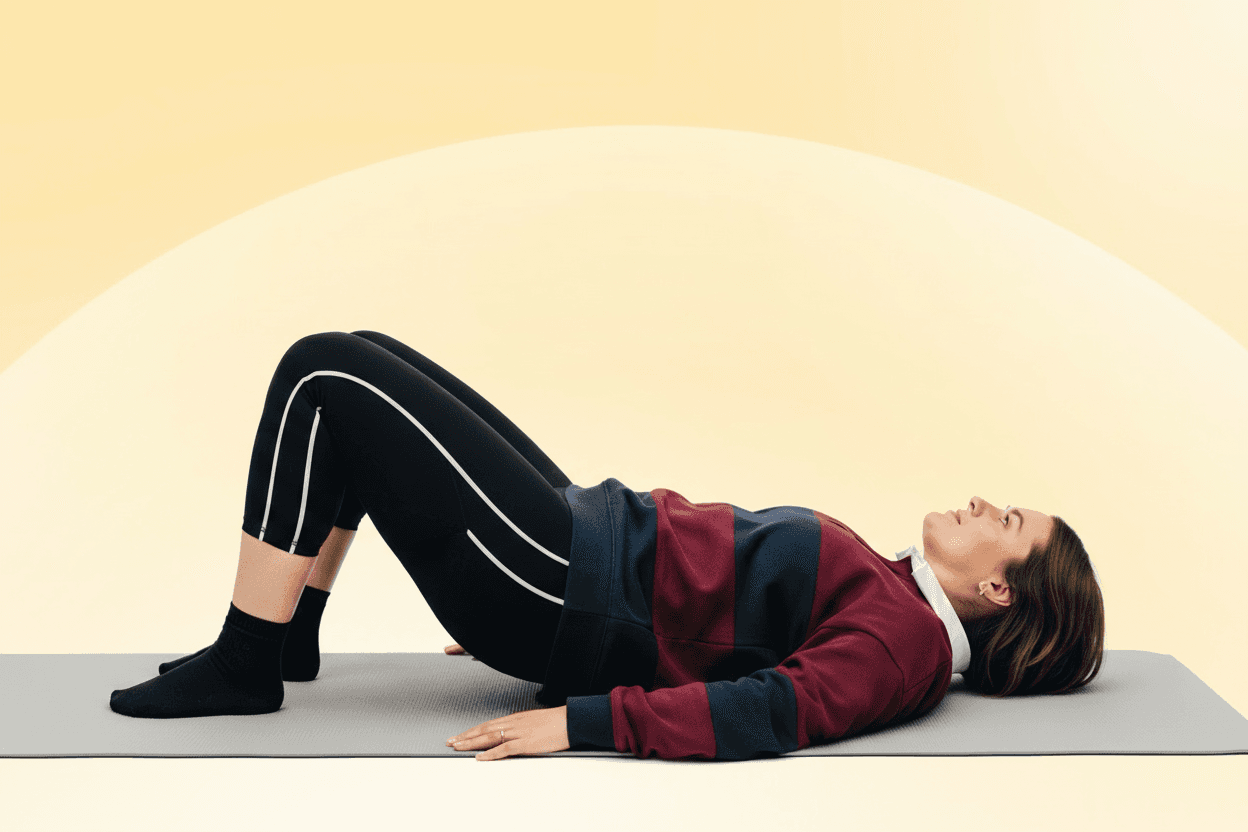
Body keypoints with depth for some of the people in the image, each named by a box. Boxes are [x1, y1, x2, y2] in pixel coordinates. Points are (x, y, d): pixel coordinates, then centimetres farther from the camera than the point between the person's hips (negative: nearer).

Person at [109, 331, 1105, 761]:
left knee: (323, 381, -13)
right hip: (596, 536, 9)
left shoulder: (906, 641, -11)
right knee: (354, 358, 10)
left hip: (566, 599, -9)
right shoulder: (892, 591, 17)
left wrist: (583, 720, -32)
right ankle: (283, 637, 16)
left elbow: (774, 710, -27)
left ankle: (244, 667, -2)